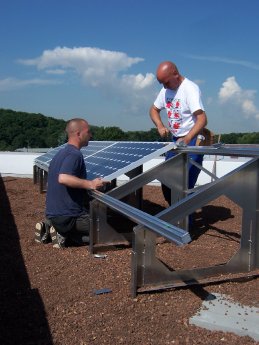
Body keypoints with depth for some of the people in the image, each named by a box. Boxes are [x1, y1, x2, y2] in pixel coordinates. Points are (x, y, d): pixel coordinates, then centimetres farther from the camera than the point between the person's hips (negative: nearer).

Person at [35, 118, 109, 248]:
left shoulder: (61, 152, 13)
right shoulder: (74, 154, -17)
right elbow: (63, 178, -34)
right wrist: (90, 184, -29)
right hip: (67, 216, -9)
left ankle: (49, 227, 9)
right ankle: (63, 234, -8)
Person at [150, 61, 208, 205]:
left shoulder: (190, 89, -19)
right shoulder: (165, 90, 5)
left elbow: (202, 119, -28)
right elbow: (154, 109, 17)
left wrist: (187, 139, -42)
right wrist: (160, 125, -4)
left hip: (192, 141, -8)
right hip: (176, 141, 8)